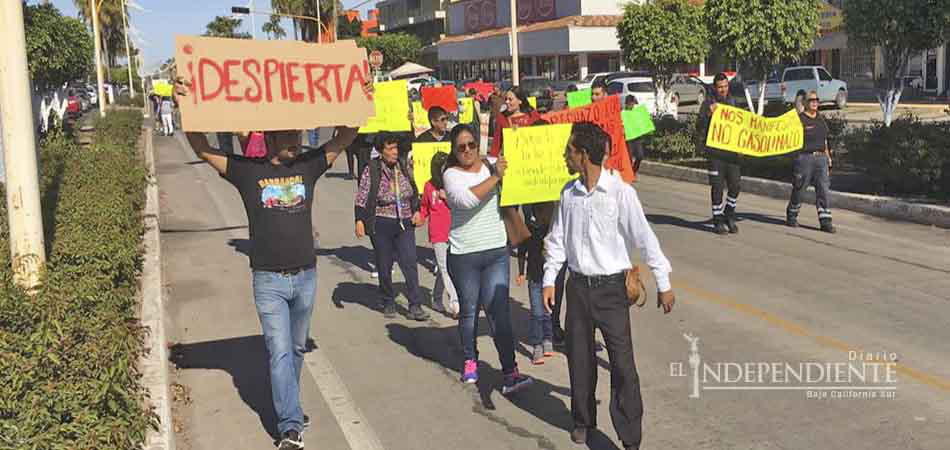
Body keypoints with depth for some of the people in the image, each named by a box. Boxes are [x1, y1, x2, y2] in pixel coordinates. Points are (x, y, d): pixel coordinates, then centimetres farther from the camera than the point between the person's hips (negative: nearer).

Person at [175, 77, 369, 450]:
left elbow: (343, 139, 4)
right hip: (269, 280, -4)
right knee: (280, 353, -6)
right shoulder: (247, 170, -4)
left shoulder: (308, 166, 4)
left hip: (306, 276, 4)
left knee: (297, 349, 18)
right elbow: (202, 148, -10)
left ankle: (287, 406, 37)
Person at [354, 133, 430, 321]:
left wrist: (416, 211, 7)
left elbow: (415, 192, 16)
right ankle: (388, 302, 24)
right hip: (381, 224, -2)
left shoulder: (405, 166, 4)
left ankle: (415, 306, -3)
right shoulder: (371, 171, -6)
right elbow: (361, 198, -4)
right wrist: (359, 221, -11)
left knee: (410, 263, -6)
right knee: (384, 265, 7)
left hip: (405, 223, 2)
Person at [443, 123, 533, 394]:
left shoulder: (492, 165, 4)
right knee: (468, 311, 14)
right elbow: (467, 199, -27)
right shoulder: (451, 174, -6)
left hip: (497, 251, 1)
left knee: (499, 311, -5)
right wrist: (495, 177, -22)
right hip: (463, 255, -1)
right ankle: (470, 361, 34)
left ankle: (510, 372, -5)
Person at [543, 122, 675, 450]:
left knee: (622, 363, -4)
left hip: (611, 287, -4)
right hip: (578, 286, 4)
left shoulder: (620, 192, -14)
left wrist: (663, 284, -5)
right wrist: (549, 280, 6)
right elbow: (558, 238, 10)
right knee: (579, 358, 13)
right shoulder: (569, 193, 1)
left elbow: (644, 238, -9)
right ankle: (583, 420, 33)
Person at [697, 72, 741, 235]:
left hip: (732, 150, 4)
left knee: (735, 185, 1)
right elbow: (700, 128, -7)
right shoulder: (708, 103, -1)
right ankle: (718, 221, 11)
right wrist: (708, 115, -22)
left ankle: (729, 216, 21)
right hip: (715, 151, -4)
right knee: (717, 186, 0)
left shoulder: (732, 102, 14)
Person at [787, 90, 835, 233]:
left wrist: (828, 157, 21)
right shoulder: (800, 119, -4)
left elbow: (824, 140, 23)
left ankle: (825, 221, -2)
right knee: (799, 189, 3)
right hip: (805, 157, -5)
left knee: (823, 189, -2)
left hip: (821, 158, 5)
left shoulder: (821, 119, 16)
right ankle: (791, 216, 21)